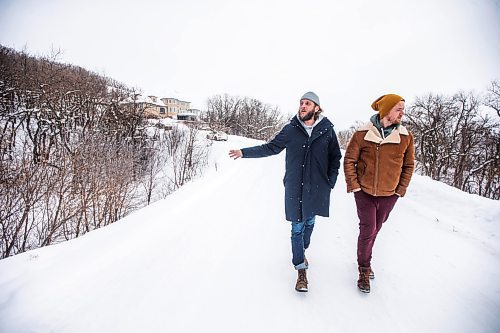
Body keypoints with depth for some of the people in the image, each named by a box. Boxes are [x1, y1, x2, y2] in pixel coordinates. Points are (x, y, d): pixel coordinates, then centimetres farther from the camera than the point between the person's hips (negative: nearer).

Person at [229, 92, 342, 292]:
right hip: (295, 188, -1)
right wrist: (244, 152, 1)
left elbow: (335, 157, 7)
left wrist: (330, 182, 0)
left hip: (317, 188, 1)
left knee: (309, 222, 18)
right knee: (297, 227, 2)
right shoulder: (291, 129, -4)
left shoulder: (327, 130, -3)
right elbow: (271, 148, 5)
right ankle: (301, 269, 13)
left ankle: (302, 251, 45)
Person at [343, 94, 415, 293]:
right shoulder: (362, 134, -10)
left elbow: (408, 166, 7)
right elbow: (349, 160, -4)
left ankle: (365, 261, 38)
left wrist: (400, 190, 2)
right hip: (365, 193, -3)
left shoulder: (406, 137, -3)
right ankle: (364, 270, 16)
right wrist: (354, 186, -8)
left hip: (389, 195, 3)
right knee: (368, 230, -3)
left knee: (375, 230, 16)